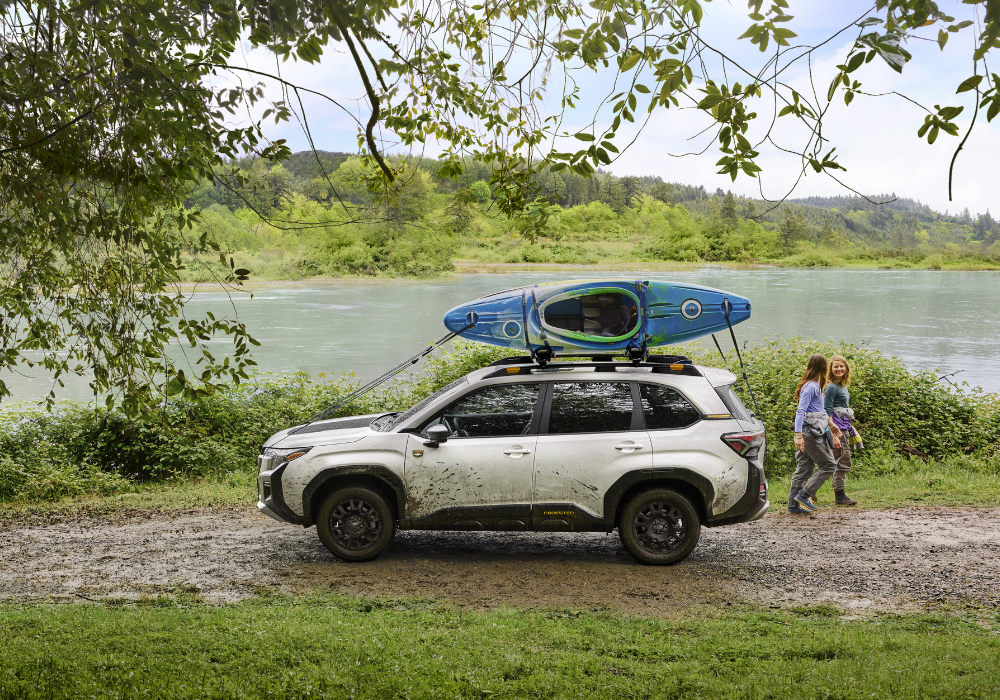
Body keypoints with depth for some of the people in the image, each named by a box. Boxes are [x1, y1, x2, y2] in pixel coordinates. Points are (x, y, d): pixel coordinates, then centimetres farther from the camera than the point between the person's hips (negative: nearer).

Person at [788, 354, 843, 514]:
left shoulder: (815, 385, 17)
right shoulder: (810, 387, -13)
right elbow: (800, 411, -20)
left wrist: (831, 424, 36)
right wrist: (798, 435, -27)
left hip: (815, 432, 10)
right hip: (810, 432, -10)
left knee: (804, 469, 10)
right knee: (828, 465, -4)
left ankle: (793, 504, 12)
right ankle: (804, 494, -5)